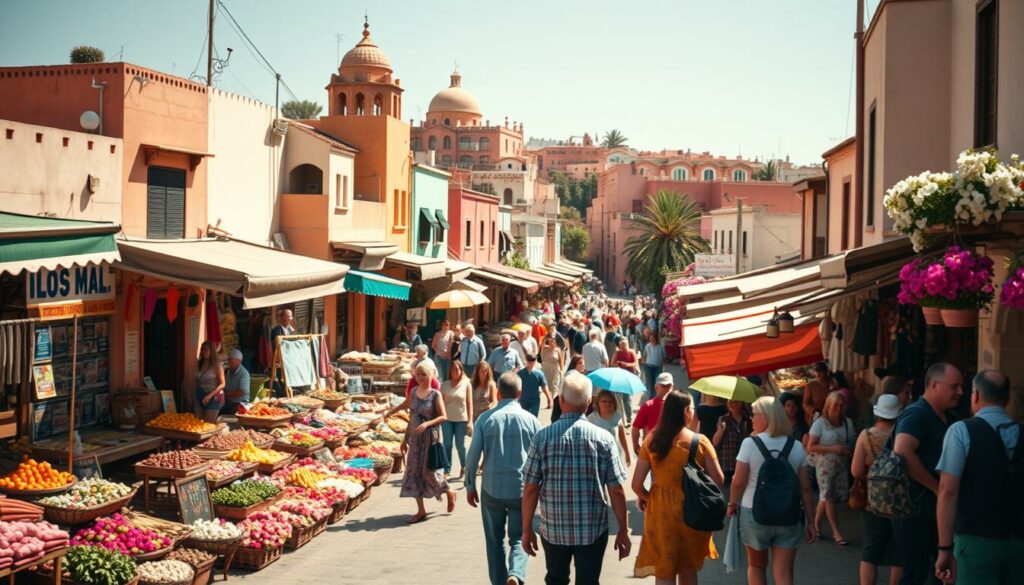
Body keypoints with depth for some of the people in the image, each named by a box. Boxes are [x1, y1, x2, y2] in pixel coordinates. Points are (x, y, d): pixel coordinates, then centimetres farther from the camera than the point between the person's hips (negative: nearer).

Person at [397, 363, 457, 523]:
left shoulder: (435, 394, -8)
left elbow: (443, 416, -13)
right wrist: (406, 438, 14)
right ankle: (421, 511, 10)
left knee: (430, 470, -1)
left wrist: (427, 424, -27)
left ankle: (450, 494, 27)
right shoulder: (414, 392, 7)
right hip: (415, 438, 5)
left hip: (430, 437, -5)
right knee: (414, 472, 3)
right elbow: (411, 417, 13)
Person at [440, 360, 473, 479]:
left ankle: (464, 466, 26)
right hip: (447, 419, 2)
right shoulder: (445, 384, 3)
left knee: (460, 445, 5)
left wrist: (470, 421, -9)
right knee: (447, 445, 2)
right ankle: (447, 470, 9)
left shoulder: (466, 384, -2)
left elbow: (469, 403, -3)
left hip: (461, 419, -2)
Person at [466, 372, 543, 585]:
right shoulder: (531, 420, -4)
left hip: (492, 490, 0)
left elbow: (473, 456, -5)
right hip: (521, 490, 0)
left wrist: (470, 486, 7)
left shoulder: (485, 419, -5)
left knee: (495, 541, 16)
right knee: (519, 538, 9)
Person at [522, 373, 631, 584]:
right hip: (593, 530, -1)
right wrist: (623, 531, 4)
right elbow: (616, 491, -6)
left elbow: (530, 489, -6)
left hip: (553, 529, 1)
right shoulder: (603, 438, -9)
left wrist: (527, 529, 4)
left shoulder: (543, 437, -8)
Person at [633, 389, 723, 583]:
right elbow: (718, 480, -4)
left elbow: (637, 484, -6)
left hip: (661, 511, -1)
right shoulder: (700, 441, -7)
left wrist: (644, 497, 15)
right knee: (688, 568, 20)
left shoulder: (652, 441, -5)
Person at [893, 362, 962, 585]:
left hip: (937, 507, 9)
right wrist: (937, 488, -24)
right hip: (914, 508, -9)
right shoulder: (917, 414, -17)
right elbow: (902, 452, -33)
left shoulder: (945, 418, 12)